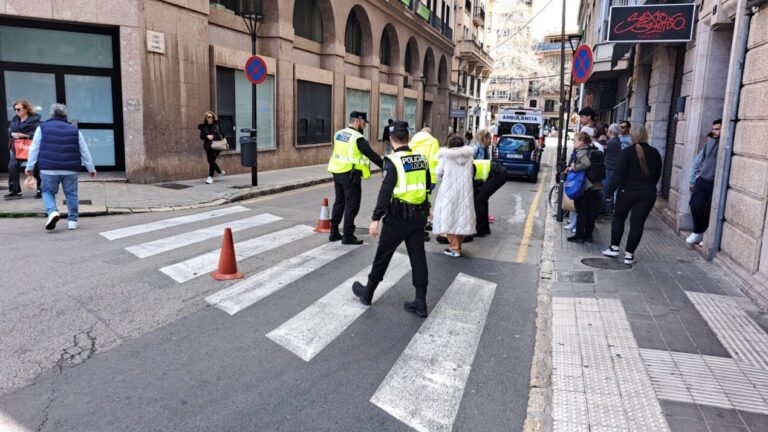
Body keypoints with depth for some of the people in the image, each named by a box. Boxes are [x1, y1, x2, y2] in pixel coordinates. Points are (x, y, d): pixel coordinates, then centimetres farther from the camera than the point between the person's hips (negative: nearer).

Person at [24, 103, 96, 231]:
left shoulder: (42, 127, 4)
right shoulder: (74, 130, 8)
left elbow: (34, 149, 3)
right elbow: (84, 151, 9)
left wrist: (30, 166, 9)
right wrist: (91, 168, 15)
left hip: (49, 169, -1)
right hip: (70, 170, 1)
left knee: (48, 192, 15)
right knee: (71, 194, 11)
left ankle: (52, 212, -10)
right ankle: (72, 220, 12)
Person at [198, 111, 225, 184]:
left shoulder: (217, 125, -1)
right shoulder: (203, 126, 7)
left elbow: (221, 135, -6)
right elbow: (201, 136, 4)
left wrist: (213, 137, -17)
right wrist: (207, 136, -15)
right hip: (208, 146, 4)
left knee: (212, 161, -9)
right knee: (210, 161, 8)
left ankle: (210, 177, 2)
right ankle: (220, 172, 32)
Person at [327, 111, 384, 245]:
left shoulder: (338, 134, 9)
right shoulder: (358, 138, -14)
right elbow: (372, 155, -12)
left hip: (337, 172, 8)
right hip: (351, 175, -8)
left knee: (339, 202, 17)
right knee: (352, 205, 0)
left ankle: (334, 233, 22)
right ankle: (348, 236, 3)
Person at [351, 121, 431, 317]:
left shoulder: (393, 161, -14)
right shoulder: (421, 159, 5)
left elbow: (385, 192, -20)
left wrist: (376, 219, -19)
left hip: (398, 217, -5)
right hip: (419, 216, 6)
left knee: (383, 256, 9)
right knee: (418, 258, 8)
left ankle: (367, 292, 26)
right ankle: (420, 302, 11)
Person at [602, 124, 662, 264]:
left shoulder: (627, 152, -11)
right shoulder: (654, 153, 2)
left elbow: (618, 174, -14)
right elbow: (657, 174, 11)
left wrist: (610, 191, -9)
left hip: (628, 191, -3)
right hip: (648, 193, 3)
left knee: (618, 217, 17)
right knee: (637, 223, 5)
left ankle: (614, 247, 17)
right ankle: (629, 254, 8)